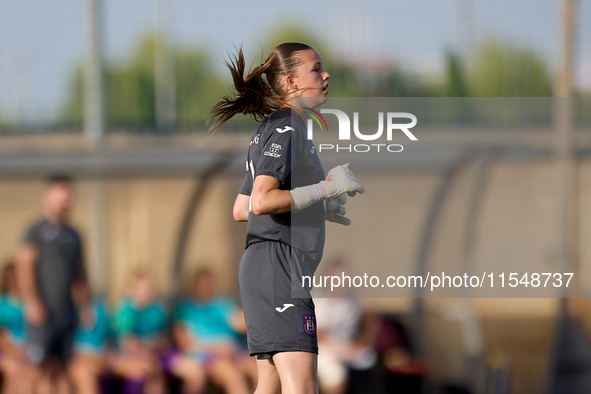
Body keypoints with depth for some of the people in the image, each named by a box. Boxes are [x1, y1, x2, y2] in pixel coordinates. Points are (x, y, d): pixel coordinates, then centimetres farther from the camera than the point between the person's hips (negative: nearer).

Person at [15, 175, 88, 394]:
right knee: (43, 367, -10)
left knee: (62, 368, 7)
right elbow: (24, 267, -10)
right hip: (44, 311, -6)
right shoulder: (37, 231, -4)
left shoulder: (72, 235, 16)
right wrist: (33, 302, -17)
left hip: (67, 309, 6)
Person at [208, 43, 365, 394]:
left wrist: (317, 209, 28)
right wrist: (325, 189, -17)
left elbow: (241, 209, 25)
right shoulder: (286, 129, -9)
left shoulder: (271, 130, 22)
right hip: (278, 263, -11)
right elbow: (261, 201, -22)